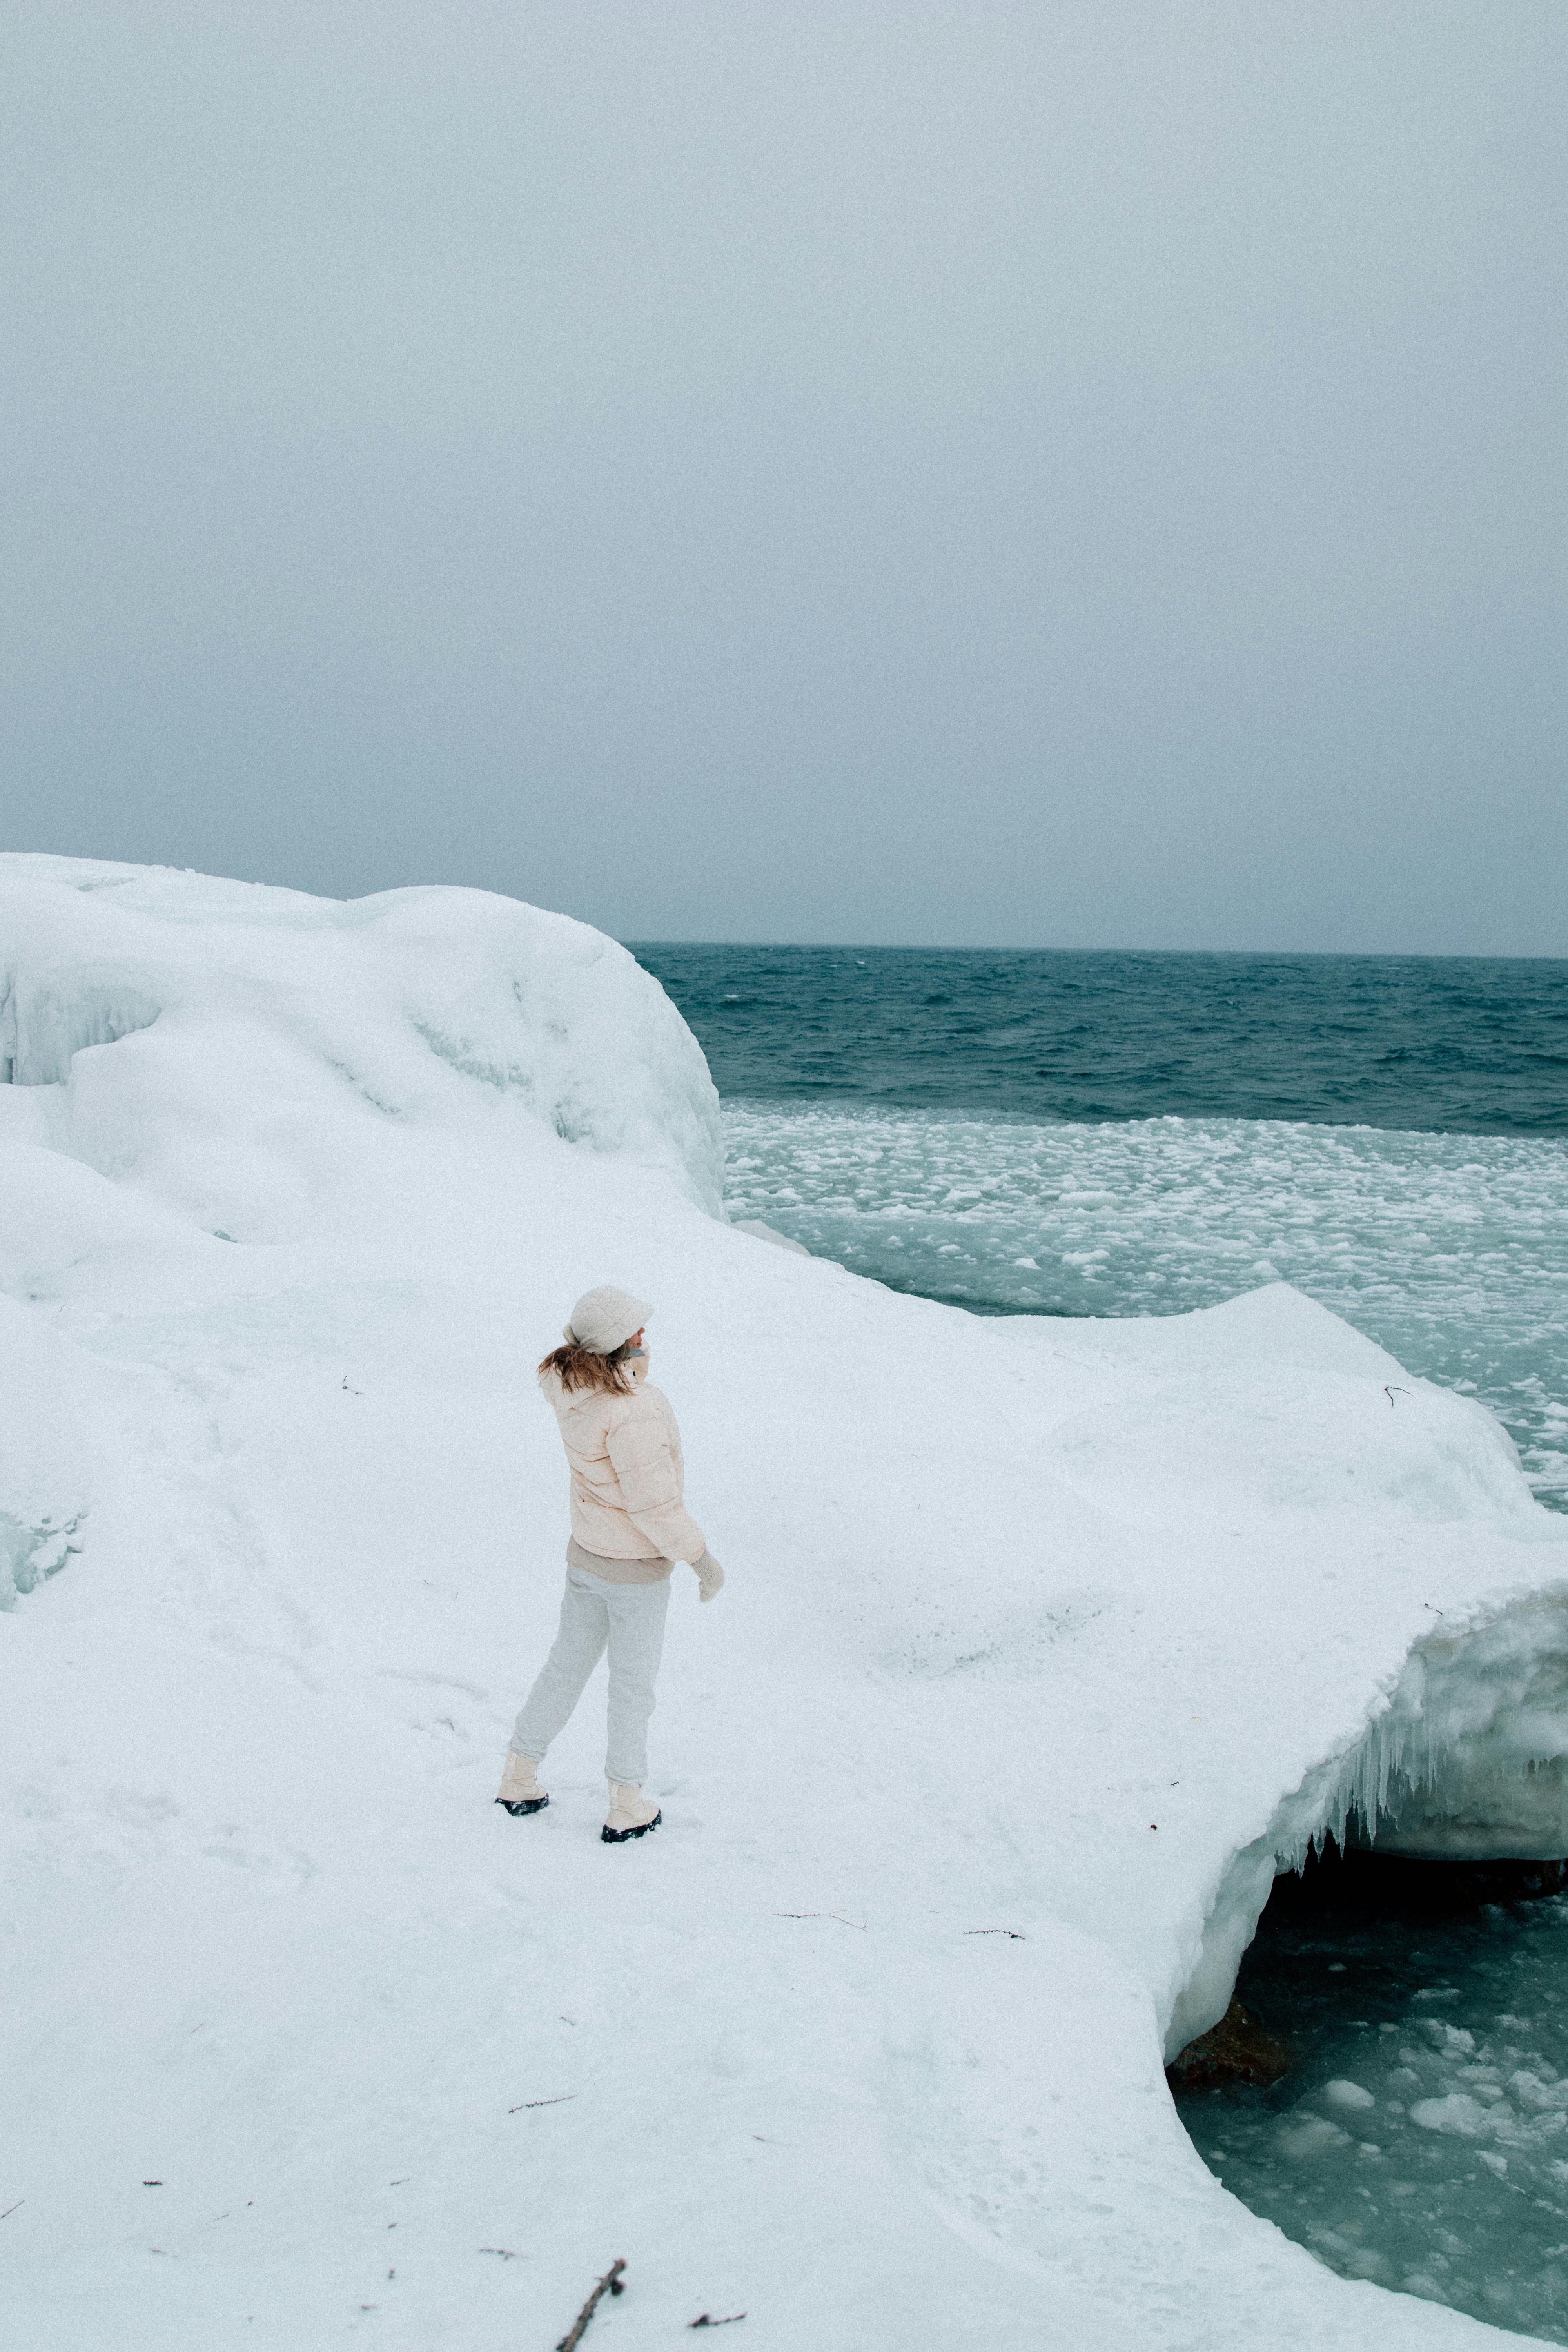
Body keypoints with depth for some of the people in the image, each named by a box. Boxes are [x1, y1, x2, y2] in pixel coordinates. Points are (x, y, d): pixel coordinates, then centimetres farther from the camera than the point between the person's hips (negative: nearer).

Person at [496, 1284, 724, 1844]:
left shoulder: (569, 1384, -10)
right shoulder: (632, 1411, -34)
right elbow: (654, 1503, -29)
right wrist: (701, 1557, -16)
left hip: (586, 1550, 7)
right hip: (636, 1567, -7)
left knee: (568, 1664, 23)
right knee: (633, 1683, 11)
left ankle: (519, 1779, 35)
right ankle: (626, 1808, 26)